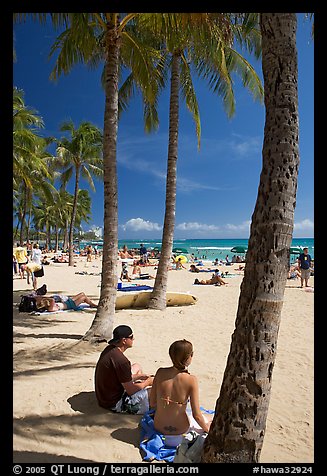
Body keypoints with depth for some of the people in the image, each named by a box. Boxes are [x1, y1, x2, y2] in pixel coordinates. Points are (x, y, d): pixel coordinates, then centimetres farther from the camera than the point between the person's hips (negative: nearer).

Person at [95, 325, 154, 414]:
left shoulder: (110, 349, -2)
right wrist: (148, 382, -6)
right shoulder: (120, 360, -30)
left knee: (137, 367, 23)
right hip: (115, 404, -10)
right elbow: (131, 391, -22)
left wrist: (141, 376, 8)